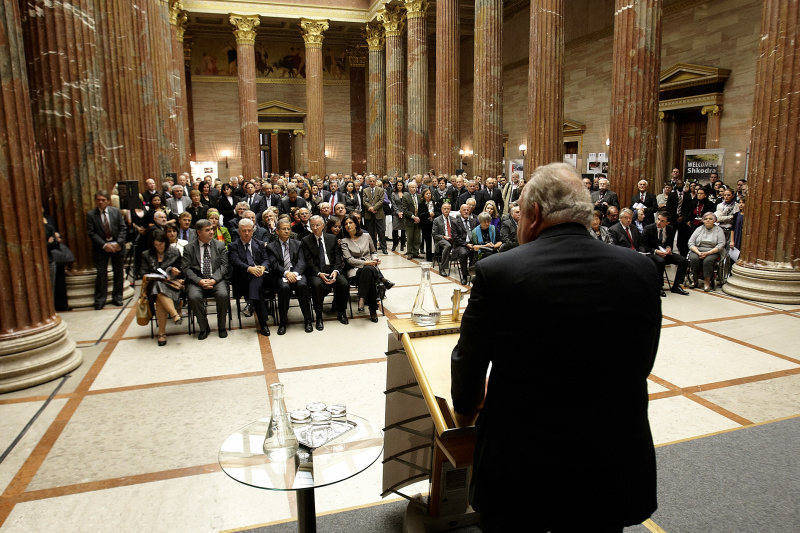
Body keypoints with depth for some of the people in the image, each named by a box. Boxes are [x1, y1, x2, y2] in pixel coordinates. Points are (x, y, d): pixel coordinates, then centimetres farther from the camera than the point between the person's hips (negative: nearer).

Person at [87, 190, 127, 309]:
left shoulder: (116, 211, 3)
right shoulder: (91, 215, -1)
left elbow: (123, 228, 1)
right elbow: (91, 233, -6)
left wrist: (118, 243, -11)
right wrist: (104, 245, -15)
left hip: (117, 246, 2)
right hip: (100, 247, -2)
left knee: (118, 273, 8)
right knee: (101, 273, -3)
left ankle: (117, 297, 19)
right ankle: (100, 300, 6)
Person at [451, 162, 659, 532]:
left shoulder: (497, 272, -17)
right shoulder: (642, 270, -7)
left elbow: (468, 363, -4)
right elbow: (642, 365, 5)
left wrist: (464, 410, 17)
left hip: (519, 473, -3)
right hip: (612, 471, 3)